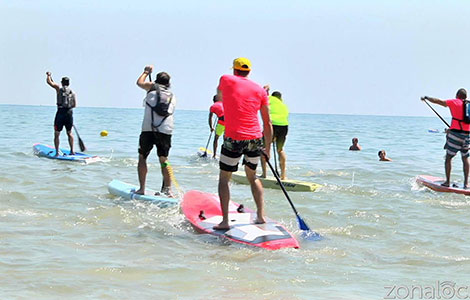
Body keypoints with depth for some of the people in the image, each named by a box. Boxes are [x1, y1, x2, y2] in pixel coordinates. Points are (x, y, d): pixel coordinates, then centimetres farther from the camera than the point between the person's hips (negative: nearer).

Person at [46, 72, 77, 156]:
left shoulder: (59, 88, 1)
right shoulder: (72, 92, 8)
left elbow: (49, 82, 1)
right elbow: (74, 105, 5)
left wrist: (48, 75, 20)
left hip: (60, 112, -3)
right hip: (69, 113, 3)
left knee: (57, 134, 5)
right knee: (69, 133, 18)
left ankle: (57, 152, 0)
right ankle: (72, 151, 16)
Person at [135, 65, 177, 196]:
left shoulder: (153, 87, 8)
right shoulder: (172, 96, 19)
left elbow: (140, 82, 23)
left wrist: (146, 72, 38)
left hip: (149, 129, -3)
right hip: (166, 130, 3)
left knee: (142, 157, 8)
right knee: (164, 159, 11)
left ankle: (142, 188, 3)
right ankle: (168, 189, 3)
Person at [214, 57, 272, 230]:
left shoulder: (226, 80, 1)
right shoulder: (260, 90, 8)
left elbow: (219, 97, 23)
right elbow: (267, 123, 10)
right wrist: (268, 148, 18)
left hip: (234, 139, -3)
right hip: (255, 139, 3)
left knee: (224, 178, 8)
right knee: (252, 177, 22)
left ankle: (225, 221, -1)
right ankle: (261, 216, 20)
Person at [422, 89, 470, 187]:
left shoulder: (454, 102, -1)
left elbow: (438, 101, 4)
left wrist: (426, 98, 19)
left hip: (455, 134, -4)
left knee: (448, 158, 4)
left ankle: (447, 181, 1)